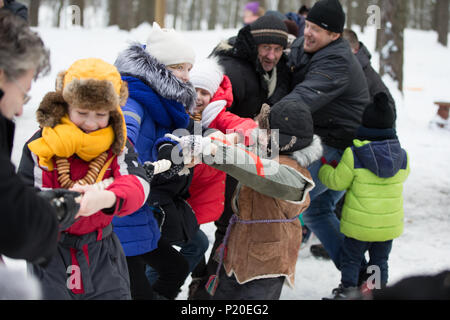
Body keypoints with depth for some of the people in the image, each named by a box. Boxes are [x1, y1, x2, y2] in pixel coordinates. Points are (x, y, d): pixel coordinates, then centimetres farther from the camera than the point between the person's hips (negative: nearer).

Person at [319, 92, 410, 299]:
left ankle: (347, 291, 18)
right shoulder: (402, 157, -6)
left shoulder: (353, 156, -17)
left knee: (351, 259, 14)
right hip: (390, 224, 4)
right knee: (380, 261, 19)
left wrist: (324, 170, 12)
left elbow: (337, 181, -8)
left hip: (360, 225, -3)